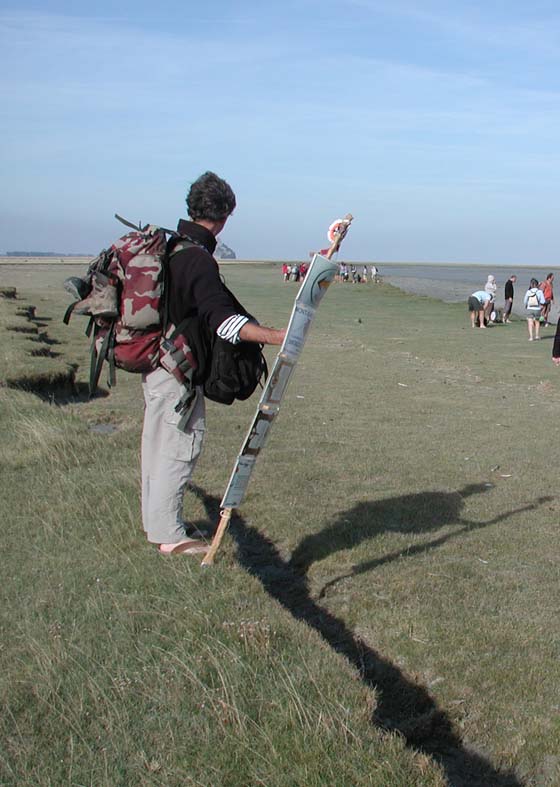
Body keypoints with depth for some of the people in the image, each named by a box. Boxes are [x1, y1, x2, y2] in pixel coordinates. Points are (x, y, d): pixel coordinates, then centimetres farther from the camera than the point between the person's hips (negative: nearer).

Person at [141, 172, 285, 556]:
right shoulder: (199, 260, -22)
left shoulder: (168, 245, 6)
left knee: (159, 439, 17)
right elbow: (222, 318, -33)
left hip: (154, 356, 10)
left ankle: (158, 521, 31)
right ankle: (169, 533, 6)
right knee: (182, 442, -2)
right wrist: (277, 336, -40)